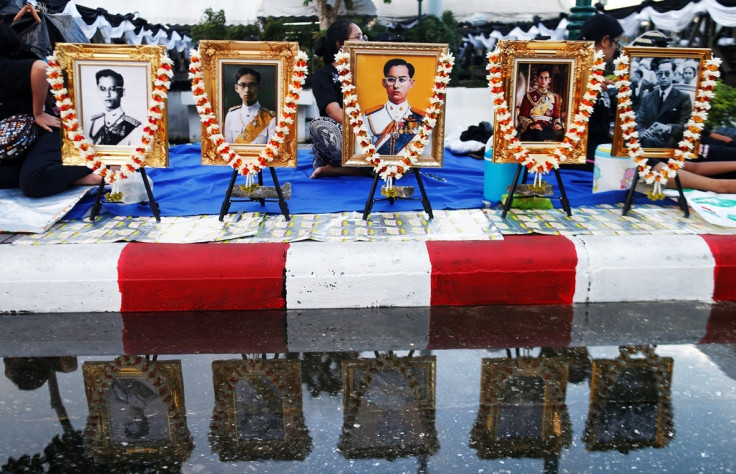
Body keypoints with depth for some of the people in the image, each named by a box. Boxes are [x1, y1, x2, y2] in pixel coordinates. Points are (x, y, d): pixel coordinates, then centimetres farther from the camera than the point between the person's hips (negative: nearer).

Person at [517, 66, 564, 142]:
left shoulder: (554, 97, 21)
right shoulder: (529, 95, 10)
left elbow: (556, 115, 19)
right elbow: (522, 116, 3)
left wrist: (557, 124, -5)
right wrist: (531, 125, -17)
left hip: (548, 127, 3)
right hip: (531, 128, -3)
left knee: (560, 132, -34)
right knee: (538, 134, -41)